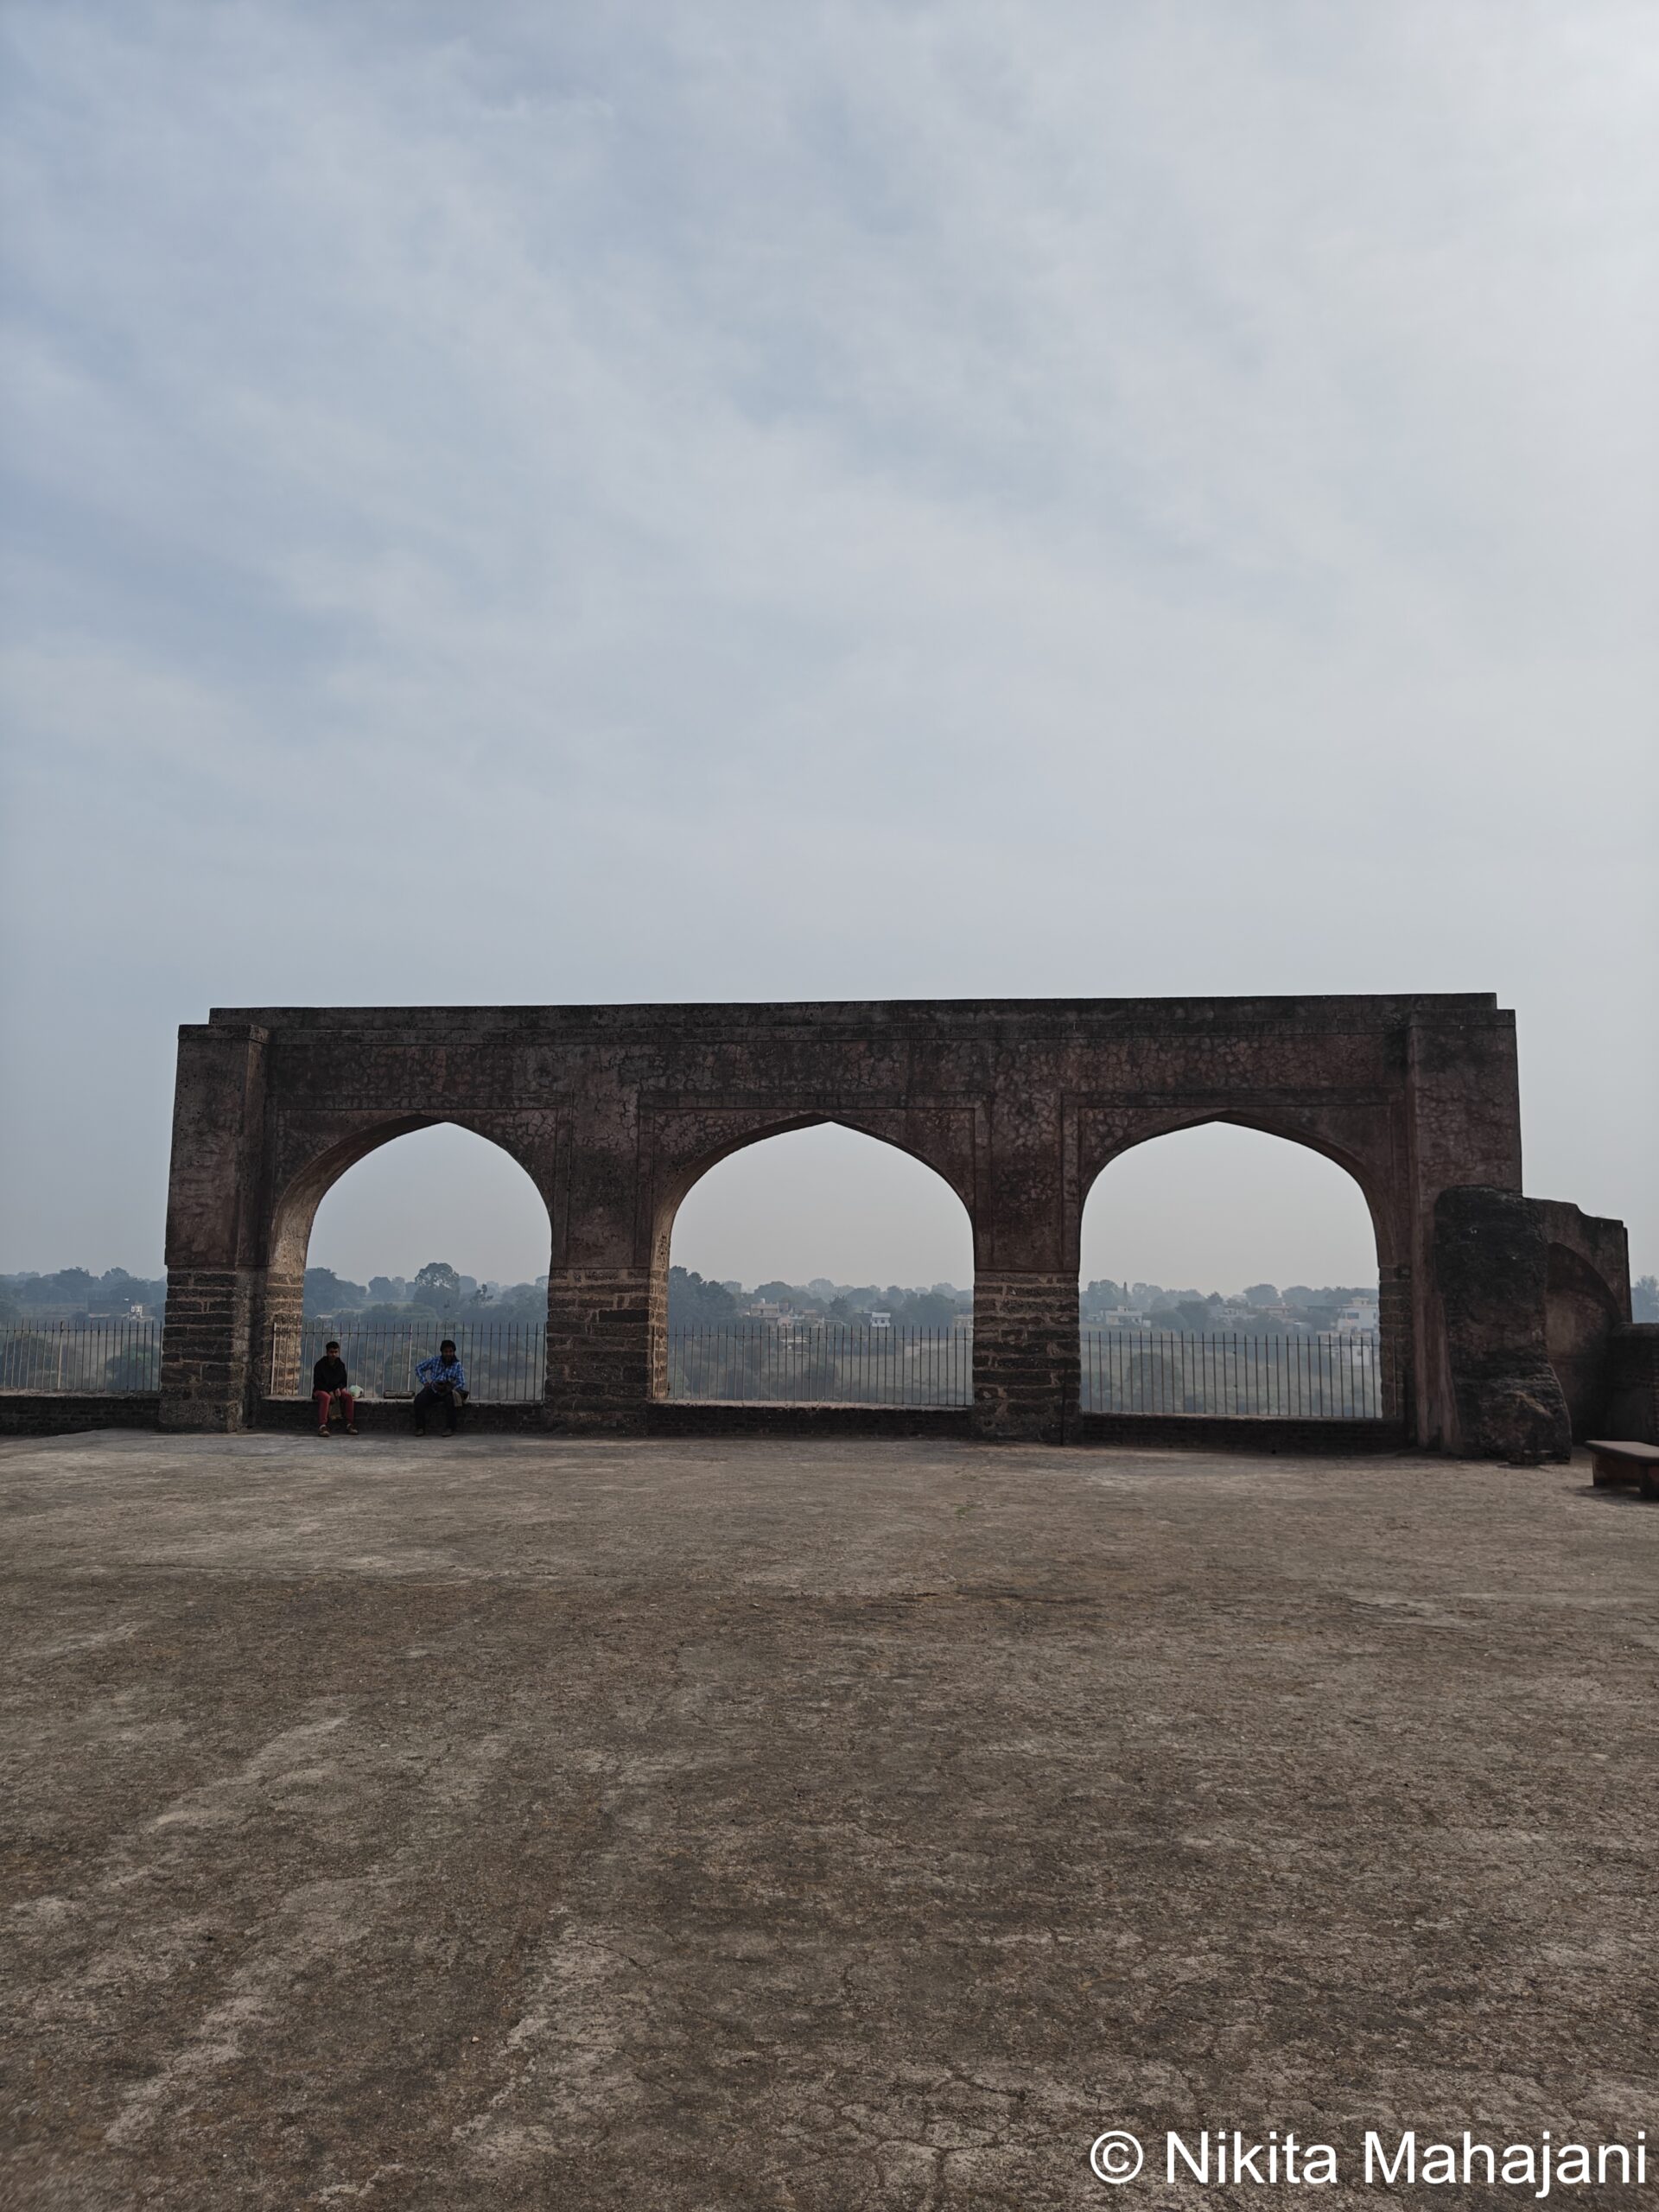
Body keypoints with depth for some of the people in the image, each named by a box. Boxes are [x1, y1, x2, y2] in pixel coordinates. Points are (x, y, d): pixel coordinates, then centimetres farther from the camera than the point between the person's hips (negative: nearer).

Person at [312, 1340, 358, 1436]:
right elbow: (317, 1382, -11)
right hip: (321, 1390, -4)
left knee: (349, 1396, -23)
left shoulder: (341, 1364, 6)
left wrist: (339, 1388, -12)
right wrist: (329, 1392, -21)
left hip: (336, 1390, 4)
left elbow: (344, 1381, 11)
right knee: (326, 1397, -39)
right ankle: (322, 1426, -45)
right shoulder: (320, 1365, -7)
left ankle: (350, 1425, -21)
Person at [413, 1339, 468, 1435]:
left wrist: (449, 1390, -20)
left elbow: (461, 1384, -4)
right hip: (434, 1390, 2)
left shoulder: (457, 1365, 3)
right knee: (419, 1400, -25)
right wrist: (425, 1381, 5)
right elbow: (419, 1368, 18)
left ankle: (450, 1428, -25)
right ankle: (420, 1428, -12)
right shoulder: (435, 1361, 8)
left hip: (448, 1391, -2)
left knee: (451, 1400, -37)